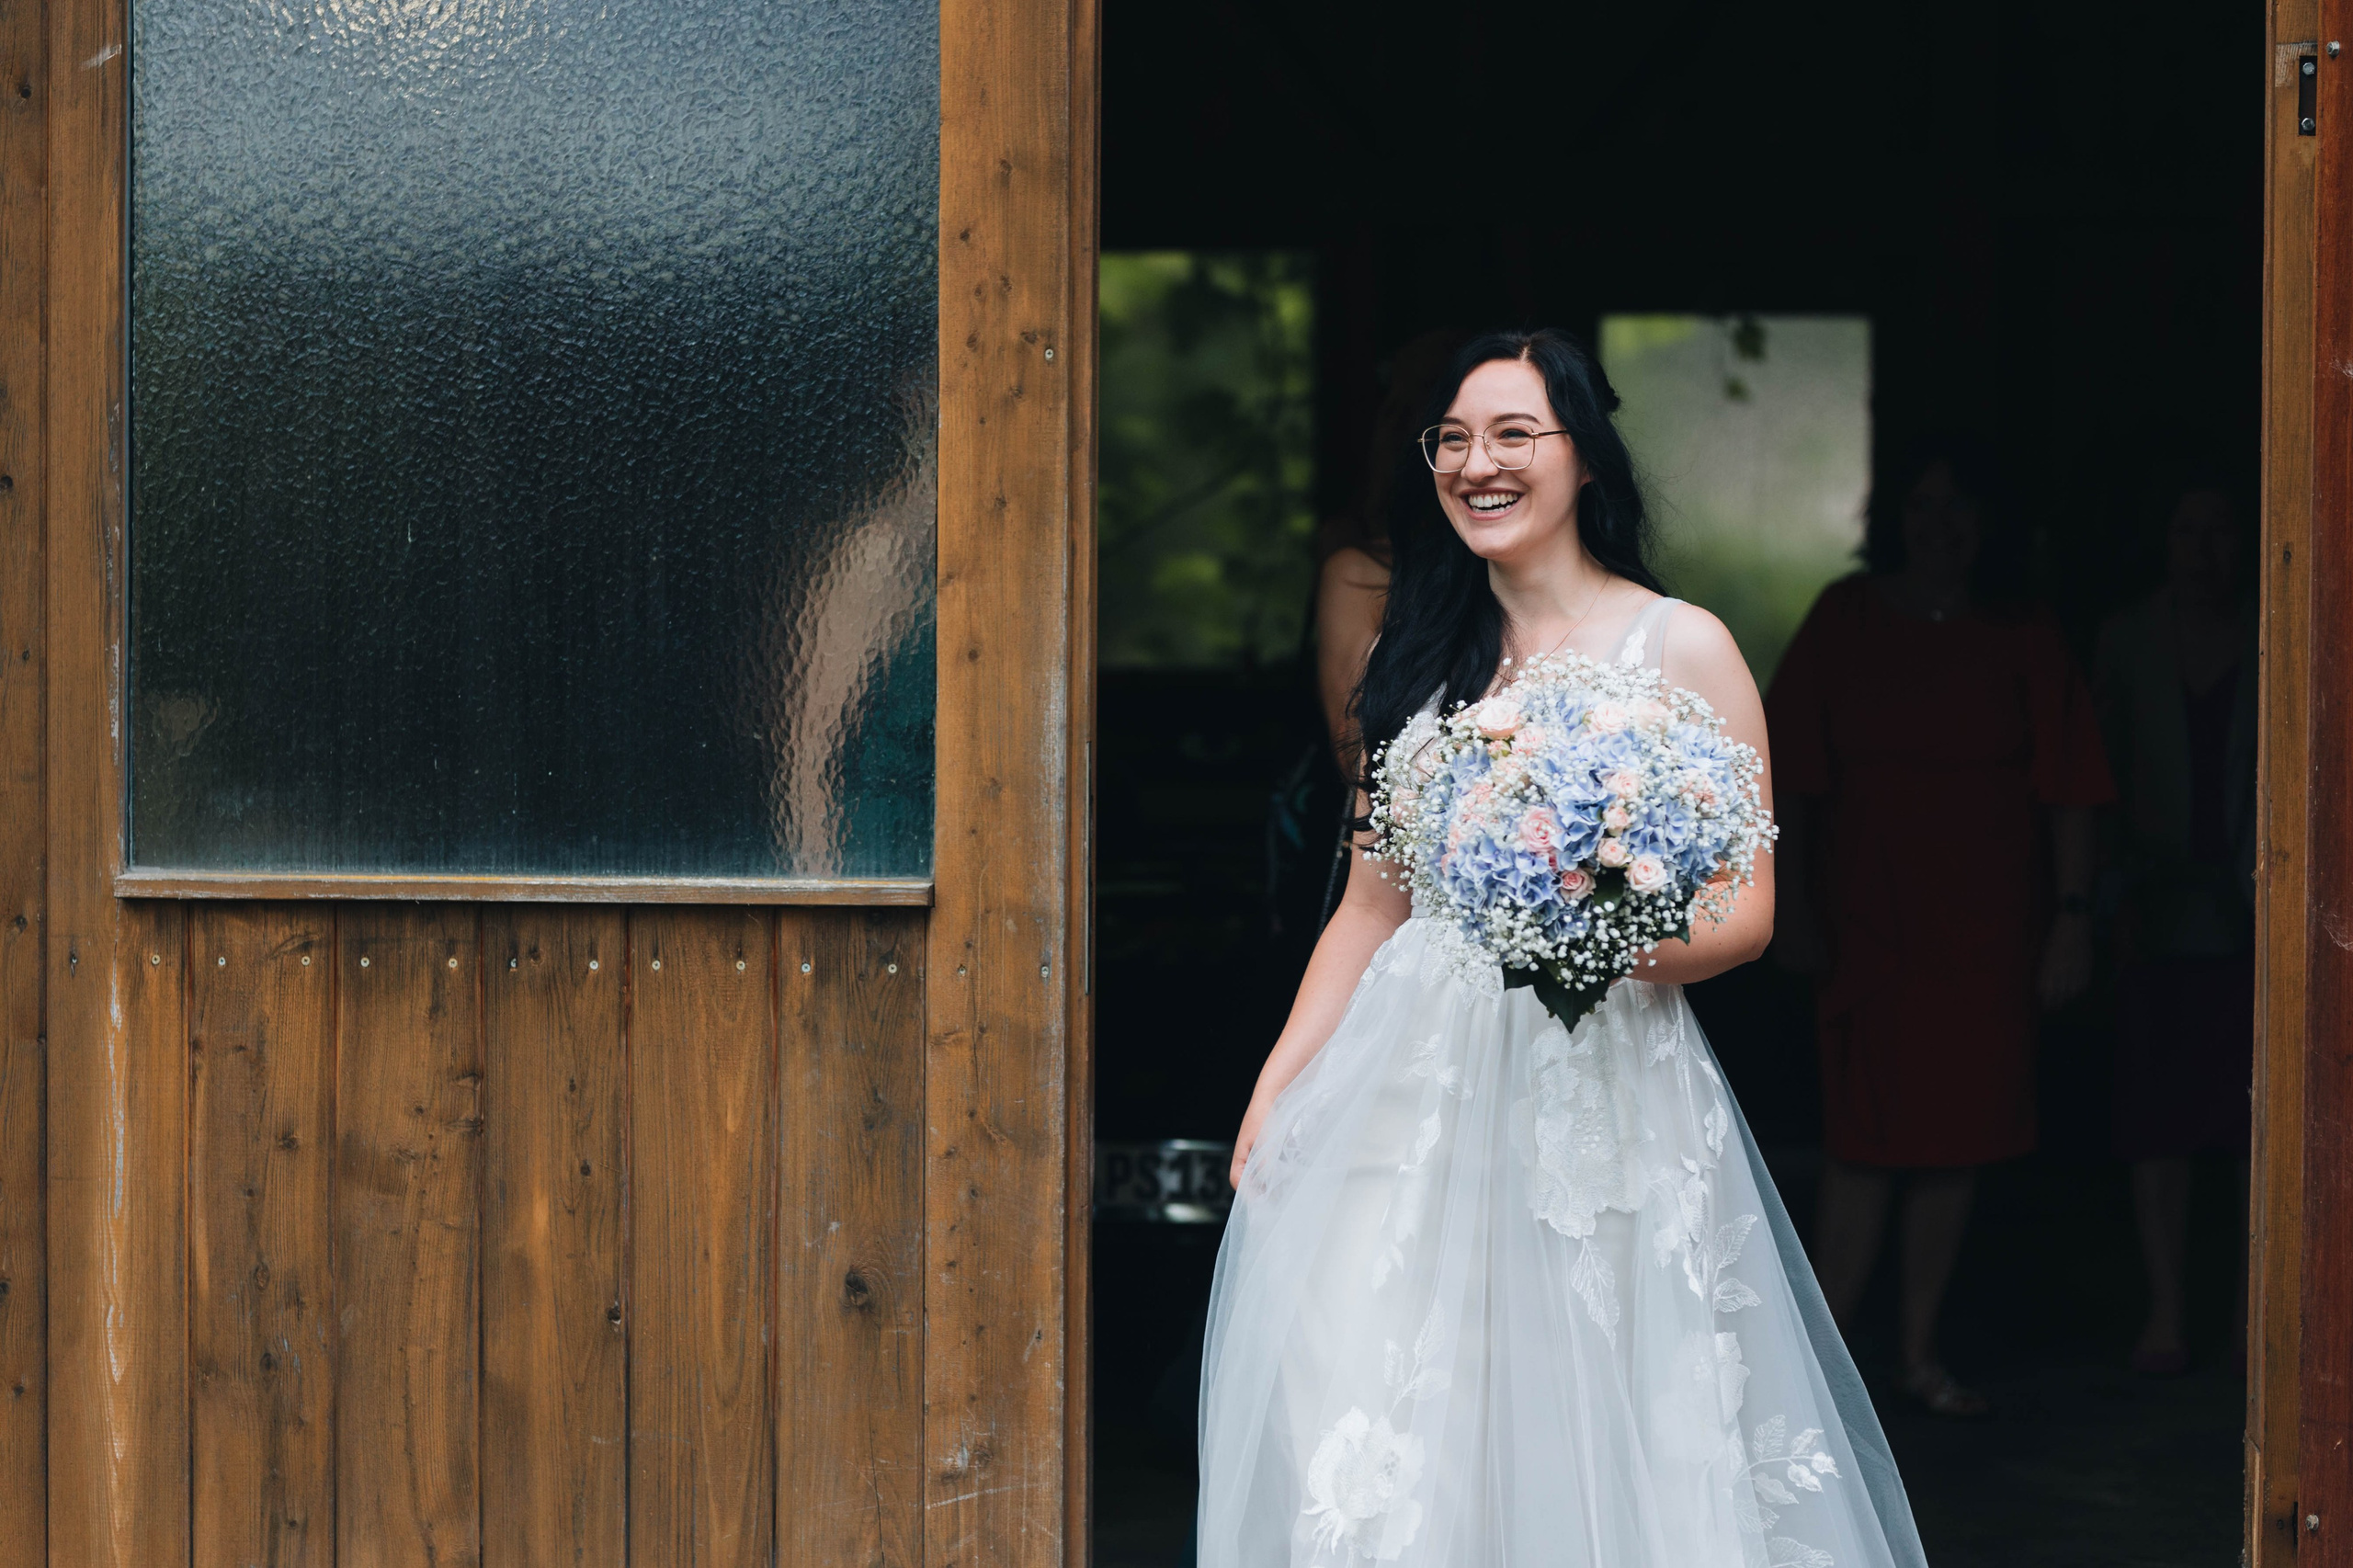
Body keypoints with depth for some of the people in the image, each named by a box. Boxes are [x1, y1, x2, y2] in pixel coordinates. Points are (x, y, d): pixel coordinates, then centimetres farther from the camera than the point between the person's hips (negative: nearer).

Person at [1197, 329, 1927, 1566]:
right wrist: (1278, 1086, 6)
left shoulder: (1681, 650, -1)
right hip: (1415, 1082, 4)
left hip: (1604, 1085, -3)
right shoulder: (1421, 654, 13)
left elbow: (1745, 914, -3)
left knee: (1597, 1430, -3)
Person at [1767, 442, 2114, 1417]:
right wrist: (1795, 907, -1)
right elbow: (1791, 777, 3)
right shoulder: (1846, 621, 2)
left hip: (1988, 931, 2)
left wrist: (2071, 917, -5)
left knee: (1957, 1140, 6)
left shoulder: (2023, 643, 4)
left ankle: (1919, 1352, 17)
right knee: (1869, 1140, -7)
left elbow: (2068, 794, 2)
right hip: (1869, 924, -2)